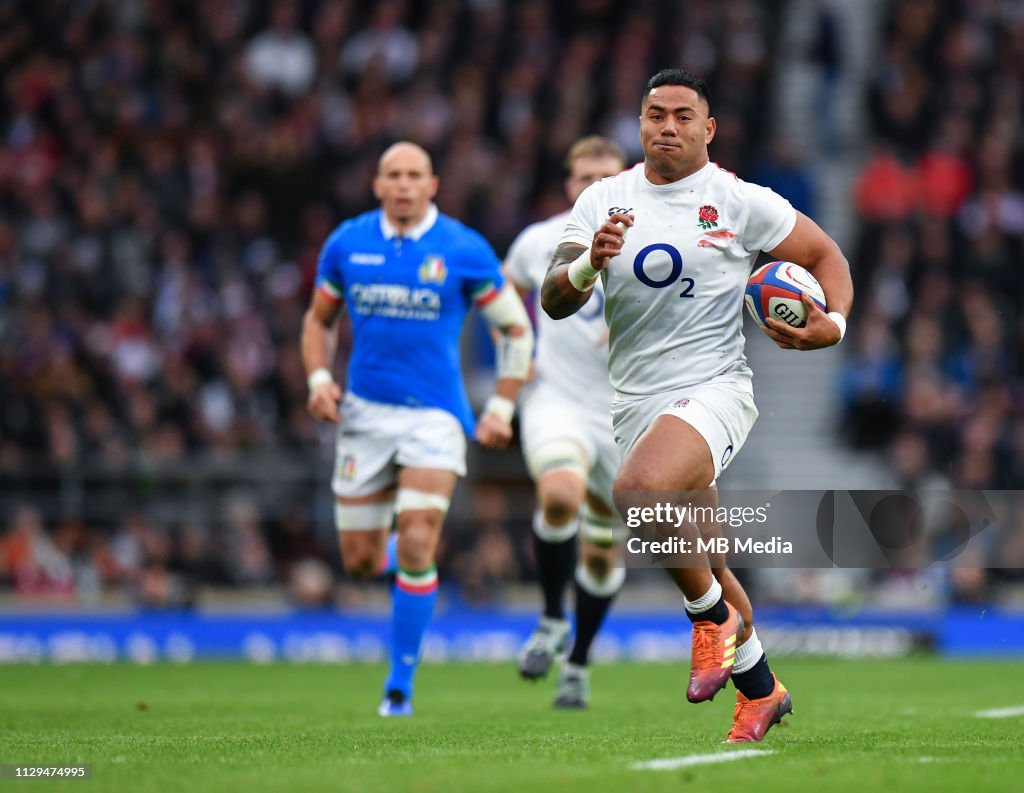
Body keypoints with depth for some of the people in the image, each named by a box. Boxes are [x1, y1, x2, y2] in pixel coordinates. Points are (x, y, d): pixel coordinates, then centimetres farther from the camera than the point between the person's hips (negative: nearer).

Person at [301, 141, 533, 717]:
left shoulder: (465, 251, -5)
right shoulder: (348, 243, 2)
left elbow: (516, 328, 4)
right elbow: (320, 318, 16)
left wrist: (502, 409, -1)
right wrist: (319, 378, -1)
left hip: (435, 416, -3)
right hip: (365, 413, 3)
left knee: (416, 547, -14)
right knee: (361, 560, 4)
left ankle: (401, 685, -2)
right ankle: (405, 563, 42)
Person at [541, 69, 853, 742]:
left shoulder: (740, 202, -2)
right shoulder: (604, 200, 6)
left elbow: (826, 255, 8)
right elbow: (554, 301, -1)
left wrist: (833, 325, -11)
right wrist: (589, 264, -23)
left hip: (713, 389, -5)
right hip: (637, 403, 5)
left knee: (639, 490, -33)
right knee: (703, 565, 13)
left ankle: (714, 616, -10)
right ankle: (760, 687, 33)